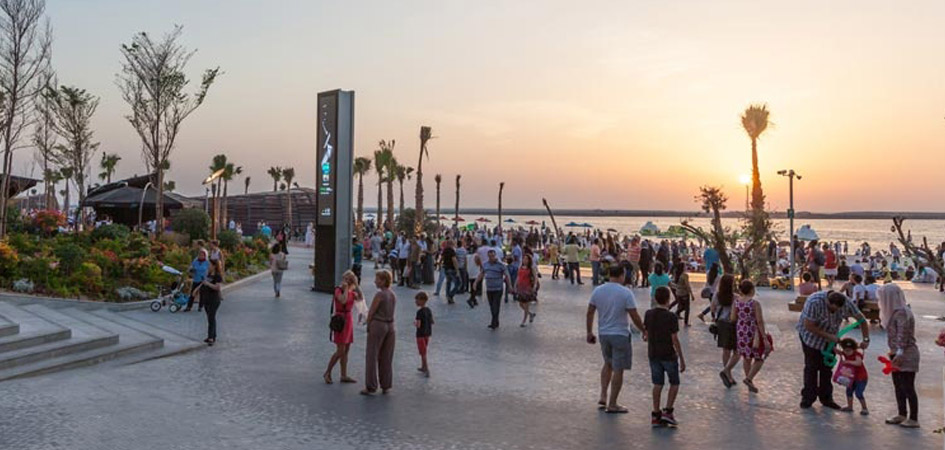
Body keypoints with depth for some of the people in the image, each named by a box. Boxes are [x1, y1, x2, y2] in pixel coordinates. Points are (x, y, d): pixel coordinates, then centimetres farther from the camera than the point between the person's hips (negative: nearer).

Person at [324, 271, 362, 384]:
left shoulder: (352, 292, 11)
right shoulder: (338, 290, -8)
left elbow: (361, 297, -9)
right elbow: (343, 300, -29)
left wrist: (356, 285, -9)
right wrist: (345, 288, -17)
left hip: (349, 320, 7)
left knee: (346, 350, 9)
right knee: (340, 351, -8)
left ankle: (344, 376, 14)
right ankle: (327, 373, 5)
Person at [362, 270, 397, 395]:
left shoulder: (379, 294, -15)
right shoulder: (393, 295, 7)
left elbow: (371, 313, -12)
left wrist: (368, 326, 2)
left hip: (378, 325, -7)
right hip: (390, 325, 7)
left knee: (372, 357, 2)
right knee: (387, 358, 13)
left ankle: (371, 387, 5)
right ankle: (386, 386, 18)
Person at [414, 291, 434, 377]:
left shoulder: (420, 312, -21)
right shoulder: (429, 310, 2)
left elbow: (418, 325, -25)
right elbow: (432, 322, 8)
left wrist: (414, 322, -6)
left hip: (421, 334, -8)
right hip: (427, 333, 8)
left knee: (423, 353, 0)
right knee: (424, 351, 21)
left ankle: (427, 370, -1)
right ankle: (423, 367, 33)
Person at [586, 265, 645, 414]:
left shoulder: (597, 290, 0)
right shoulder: (626, 293, -14)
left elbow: (590, 313, 5)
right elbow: (635, 317, -13)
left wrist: (589, 332, 14)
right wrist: (644, 329, 2)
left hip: (603, 333, 5)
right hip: (620, 335, -5)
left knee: (608, 364, 24)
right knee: (618, 369, 4)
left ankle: (603, 396, 17)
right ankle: (612, 405, 9)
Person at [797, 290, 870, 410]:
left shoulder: (846, 302, -23)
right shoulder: (815, 302, -37)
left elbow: (860, 318, -12)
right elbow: (808, 326, -29)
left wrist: (866, 339, -20)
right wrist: (828, 336, -28)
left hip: (830, 336, 4)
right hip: (810, 335, -4)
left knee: (827, 367, 7)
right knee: (812, 367, -1)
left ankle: (826, 398, 17)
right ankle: (808, 398, 10)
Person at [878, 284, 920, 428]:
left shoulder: (901, 313, -19)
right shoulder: (894, 312, 11)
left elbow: (903, 334, -24)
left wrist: (899, 353, -24)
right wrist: (893, 352, 15)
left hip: (906, 355, -10)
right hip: (897, 354, 10)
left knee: (908, 387, -2)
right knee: (898, 386, 17)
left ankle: (913, 419, 6)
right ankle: (902, 415, 28)